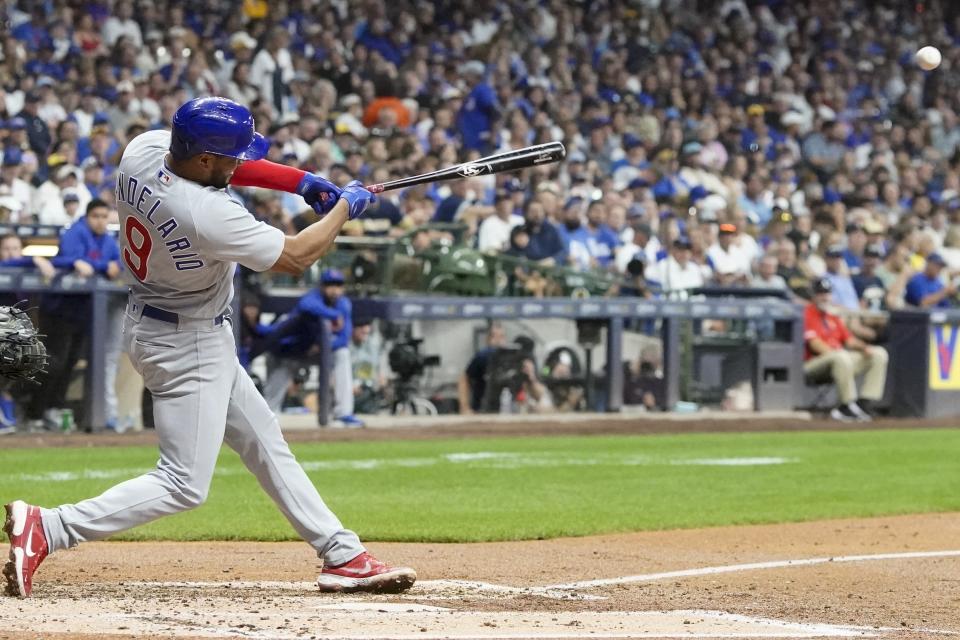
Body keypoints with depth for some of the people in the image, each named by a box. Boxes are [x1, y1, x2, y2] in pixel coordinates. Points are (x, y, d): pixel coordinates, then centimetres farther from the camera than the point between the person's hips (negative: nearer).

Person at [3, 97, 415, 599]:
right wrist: (345, 207, -3)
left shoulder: (143, 150, -12)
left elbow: (224, 165, 8)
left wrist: (302, 182, -1)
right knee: (185, 485, -5)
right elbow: (296, 257, -19)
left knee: (264, 442, 16)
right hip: (187, 346, -10)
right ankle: (45, 529, -12)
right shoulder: (208, 216, -34)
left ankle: (343, 556, 24)